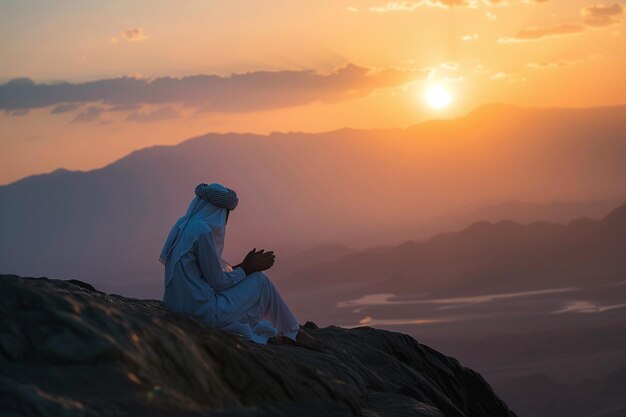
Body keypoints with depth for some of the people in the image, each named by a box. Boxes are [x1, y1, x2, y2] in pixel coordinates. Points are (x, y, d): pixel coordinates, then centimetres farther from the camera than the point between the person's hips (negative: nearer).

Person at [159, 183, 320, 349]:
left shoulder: (183, 225, 9)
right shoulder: (203, 232, -18)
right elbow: (217, 282, -14)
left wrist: (243, 266, 18)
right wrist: (248, 268, 0)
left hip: (180, 307, 8)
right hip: (207, 313, -8)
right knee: (260, 281, 9)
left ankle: (268, 335, 35)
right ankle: (293, 333, 28)